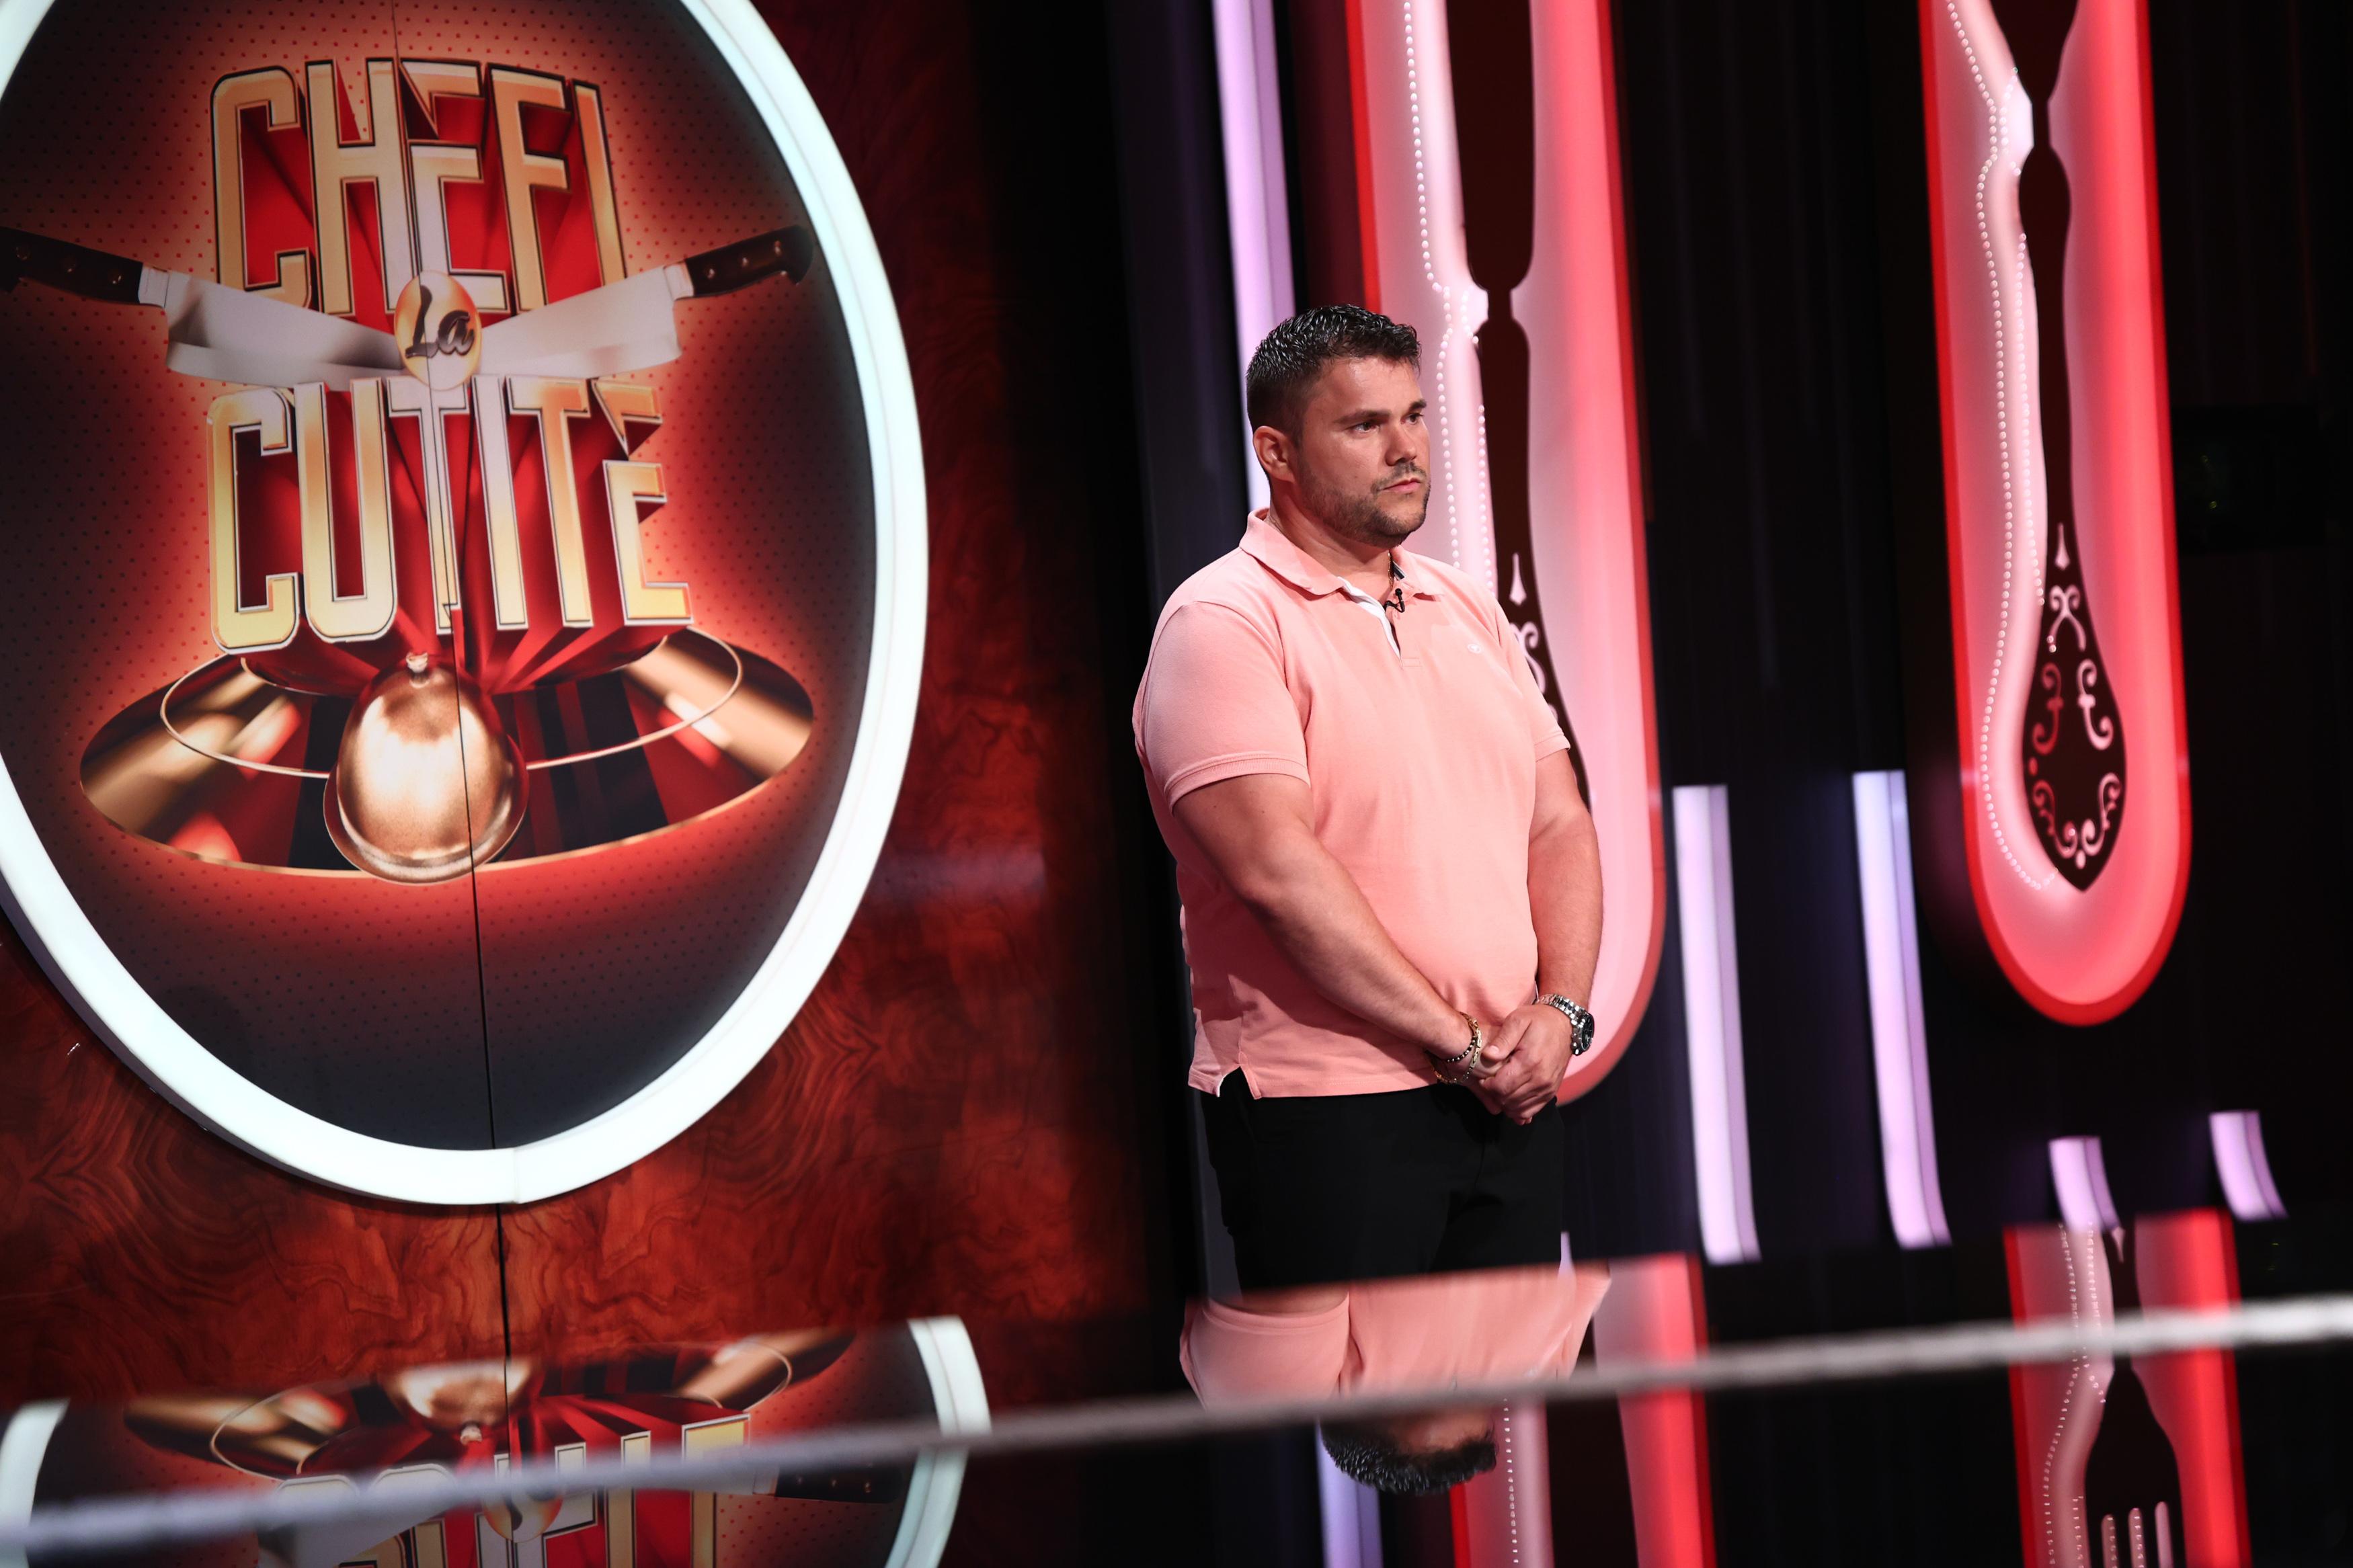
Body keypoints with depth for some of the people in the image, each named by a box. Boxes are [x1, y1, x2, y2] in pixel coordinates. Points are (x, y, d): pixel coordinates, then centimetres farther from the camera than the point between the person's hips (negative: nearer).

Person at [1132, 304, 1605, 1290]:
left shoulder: (1469, 611, 15)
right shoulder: (1221, 625, -9)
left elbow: (1560, 827, 14)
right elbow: (1280, 871, -18)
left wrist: (1559, 1010, -4)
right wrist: (1462, 1041, -15)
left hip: (1513, 1096, 7)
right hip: (1326, 1110, -7)